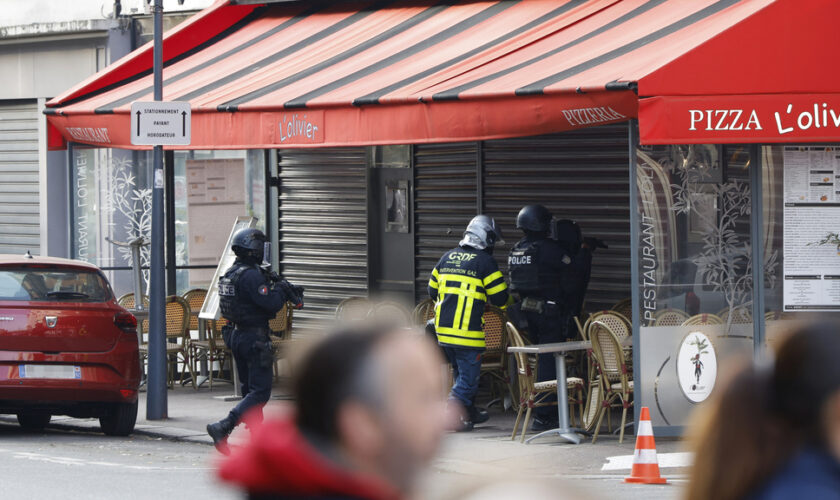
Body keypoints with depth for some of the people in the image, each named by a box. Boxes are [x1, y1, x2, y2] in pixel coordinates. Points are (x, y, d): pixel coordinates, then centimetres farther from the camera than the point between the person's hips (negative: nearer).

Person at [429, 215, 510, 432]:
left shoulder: (447, 258, 12)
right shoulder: (485, 262, -7)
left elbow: (432, 291, 19)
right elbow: (500, 298, -5)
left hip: (443, 328, 7)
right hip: (468, 331, -7)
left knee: (460, 371, 22)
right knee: (468, 375, -1)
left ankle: (469, 412, 33)